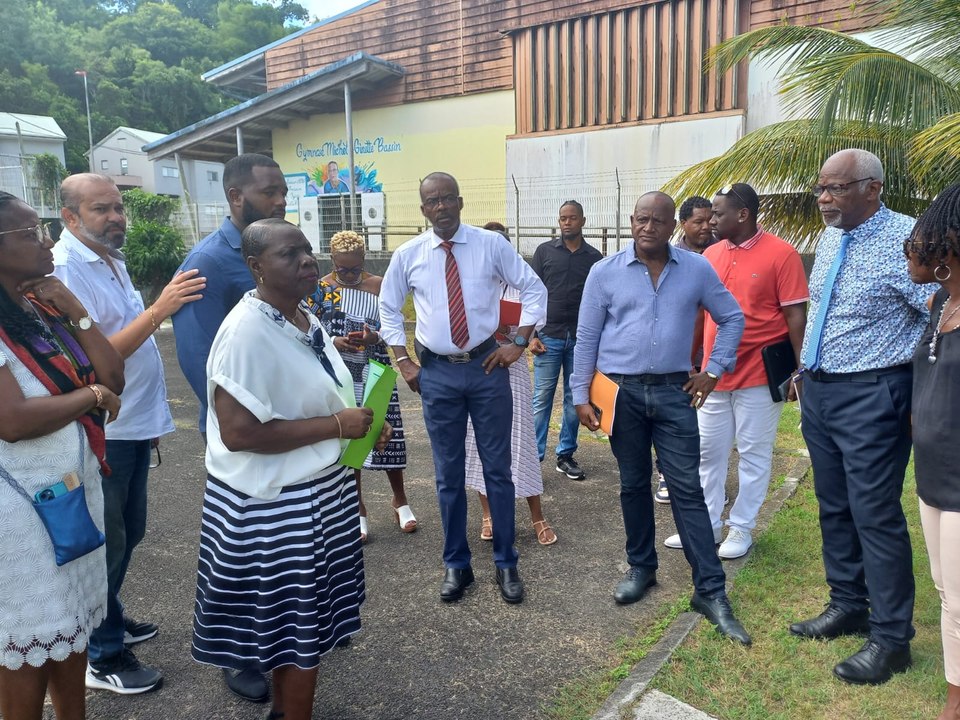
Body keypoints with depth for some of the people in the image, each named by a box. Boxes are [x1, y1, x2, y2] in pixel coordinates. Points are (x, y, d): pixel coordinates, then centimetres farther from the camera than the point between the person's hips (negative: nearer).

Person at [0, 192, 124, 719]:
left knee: (75, 622, 20)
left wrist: (76, 312, -8)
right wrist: (91, 395, -12)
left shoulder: (45, 306, 5)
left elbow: (112, 379, 2)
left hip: (78, 488, 8)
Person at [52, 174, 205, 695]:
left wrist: (151, 415, 17)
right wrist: (159, 309, -31)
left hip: (134, 425, 9)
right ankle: (102, 657, 21)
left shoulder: (111, 260, 11)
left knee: (128, 533, 21)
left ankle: (110, 620, 40)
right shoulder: (63, 269, -18)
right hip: (103, 433, -9)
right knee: (106, 543, 4)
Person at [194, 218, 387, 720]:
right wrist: (337, 425, -24)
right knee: (296, 628, 7)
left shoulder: (306, 320, 7)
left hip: (319, 493, 9)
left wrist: (359, 427, 3)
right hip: (272, 508, -9)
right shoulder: (246, 331, -22)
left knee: (295, 622, 22)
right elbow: (238, 432, -28)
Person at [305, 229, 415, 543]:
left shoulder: (379, 286, 1)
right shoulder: (320, 288, -1)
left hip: (374, 374, 0)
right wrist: (334, 342, -20)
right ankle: (358, 508, 22)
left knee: (386, 434, 3)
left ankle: (399, 499, 24)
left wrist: (375, 337, -20)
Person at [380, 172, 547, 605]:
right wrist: (404, 362, 5)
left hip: (487, 366, -1)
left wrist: (519, 343, -4)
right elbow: (388, 309, 13)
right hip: (437, 373, 1)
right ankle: (456, 564, 25)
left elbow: (534, 290, 4)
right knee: (448, 475, 9)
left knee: (498, 469, 8)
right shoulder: (408, 255, 1)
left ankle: (506, 563, 23)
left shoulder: (490, 244, -3)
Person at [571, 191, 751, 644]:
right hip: (622, 393, 0)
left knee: (688, 490, 0)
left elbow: (732, 318, 13)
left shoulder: (697, 270, 1)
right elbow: (586, 337, 2)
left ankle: (710, 591, 7)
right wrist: (581, 395, -1)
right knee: (633, 486, 12)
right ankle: (641, 567, 30)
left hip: (674, 392, 0)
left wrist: (714, 371, 6)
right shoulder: (605, 272, 0)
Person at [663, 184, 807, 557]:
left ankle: (741, 529, 21)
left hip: (759, 374, -5)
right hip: (714, 373, 5)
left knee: (753, 454, 8)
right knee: (708, 451, 12)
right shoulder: (710, 254, 7)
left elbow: (796, 315, -8)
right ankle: (706, 524, 25)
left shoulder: (782, 254, -9)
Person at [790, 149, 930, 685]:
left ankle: (891, 639, 15)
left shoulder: (907, 239, -15)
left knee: (875, 515, -1)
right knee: (834, 508, 16)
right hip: (818, 392, 8)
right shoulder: (829, 240, 9)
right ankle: (848, 606, 33)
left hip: (870, 397, -8)